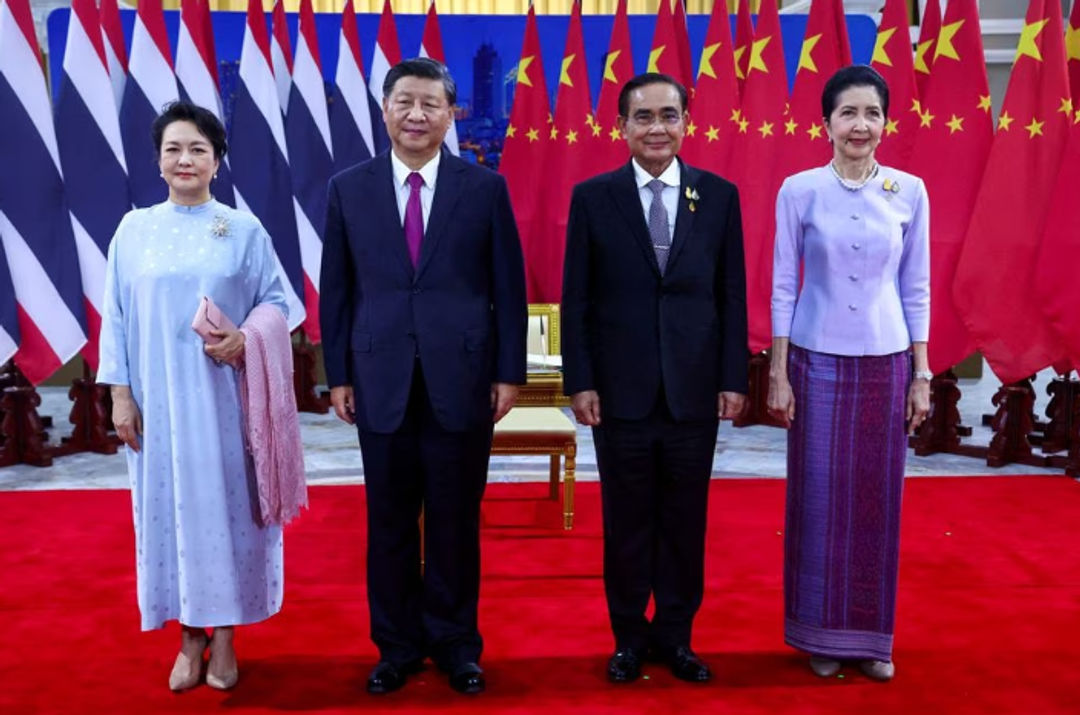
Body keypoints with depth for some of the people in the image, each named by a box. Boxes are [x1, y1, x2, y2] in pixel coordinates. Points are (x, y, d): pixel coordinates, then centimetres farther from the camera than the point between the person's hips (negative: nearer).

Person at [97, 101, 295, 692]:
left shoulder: (244, 229, 2)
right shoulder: (133, 230, 5)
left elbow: (276, 300, 2)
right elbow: (116, 318, 5)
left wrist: (247, 339, -17)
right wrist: (119, 394, -1)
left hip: (225, 395, -1)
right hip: (157, 400, 1)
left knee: (226, 502, 3)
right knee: (170, 505, 5)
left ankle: (225, 634, 17)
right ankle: (190, 636, 19)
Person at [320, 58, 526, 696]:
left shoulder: (486, 188, 1)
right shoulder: (348, 189, 5)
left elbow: (508, 287, 1)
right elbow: (337, 290, 6)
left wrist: (509, 373, -2)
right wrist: (338, 374, 3)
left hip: (462, 380, -1)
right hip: (381, 382, 1)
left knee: (456, 521, 10)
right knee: (390, 523, 10)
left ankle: (455, 642, 27)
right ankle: (398, 644, 27)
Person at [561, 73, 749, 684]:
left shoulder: (720, 195, 4)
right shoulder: (593, 197, 0)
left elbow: (733, 296, 4)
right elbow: (576, 299, 0)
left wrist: (734, 379, 0)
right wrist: (580, 382, -6)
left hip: (695, 391, 1)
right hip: (621, 390, -1)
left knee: (686, 522, 11)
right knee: (627, 523, 10)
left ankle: (675, 635, 28)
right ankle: (630, 636, 27)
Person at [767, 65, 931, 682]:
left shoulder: (910, 192, 2)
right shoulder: (799, 191, -3)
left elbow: (916, 288, 5)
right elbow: (783, 285, -1)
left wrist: (922, 373, 3)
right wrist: (778, 372, -4)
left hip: (885, 363, 2)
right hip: (817, 361, -1)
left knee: (877, 499, 8)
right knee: (819, 498, 5)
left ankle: (871, 634, 24)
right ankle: (822, 633, 22)